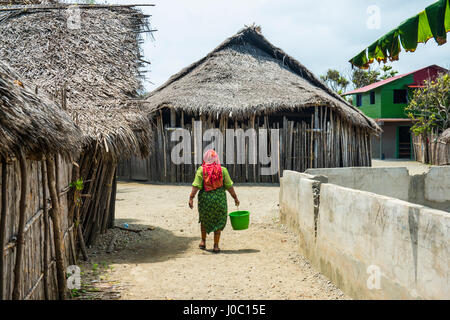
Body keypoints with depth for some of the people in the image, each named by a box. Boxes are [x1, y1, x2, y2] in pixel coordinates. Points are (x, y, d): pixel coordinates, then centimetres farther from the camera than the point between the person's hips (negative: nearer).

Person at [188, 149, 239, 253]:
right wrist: (235, 198, 8)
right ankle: (216, 246, 9)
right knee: (218, 222, 10)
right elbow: (229, 186, -1)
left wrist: (191, 198, -10)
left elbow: (196, 186, -12)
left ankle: (203, 241, 27)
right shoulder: (222, 170, -3)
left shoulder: (201, 170, -5)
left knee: (204, 220, 23)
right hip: (219, 198, 0)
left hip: (205, 198, 1)